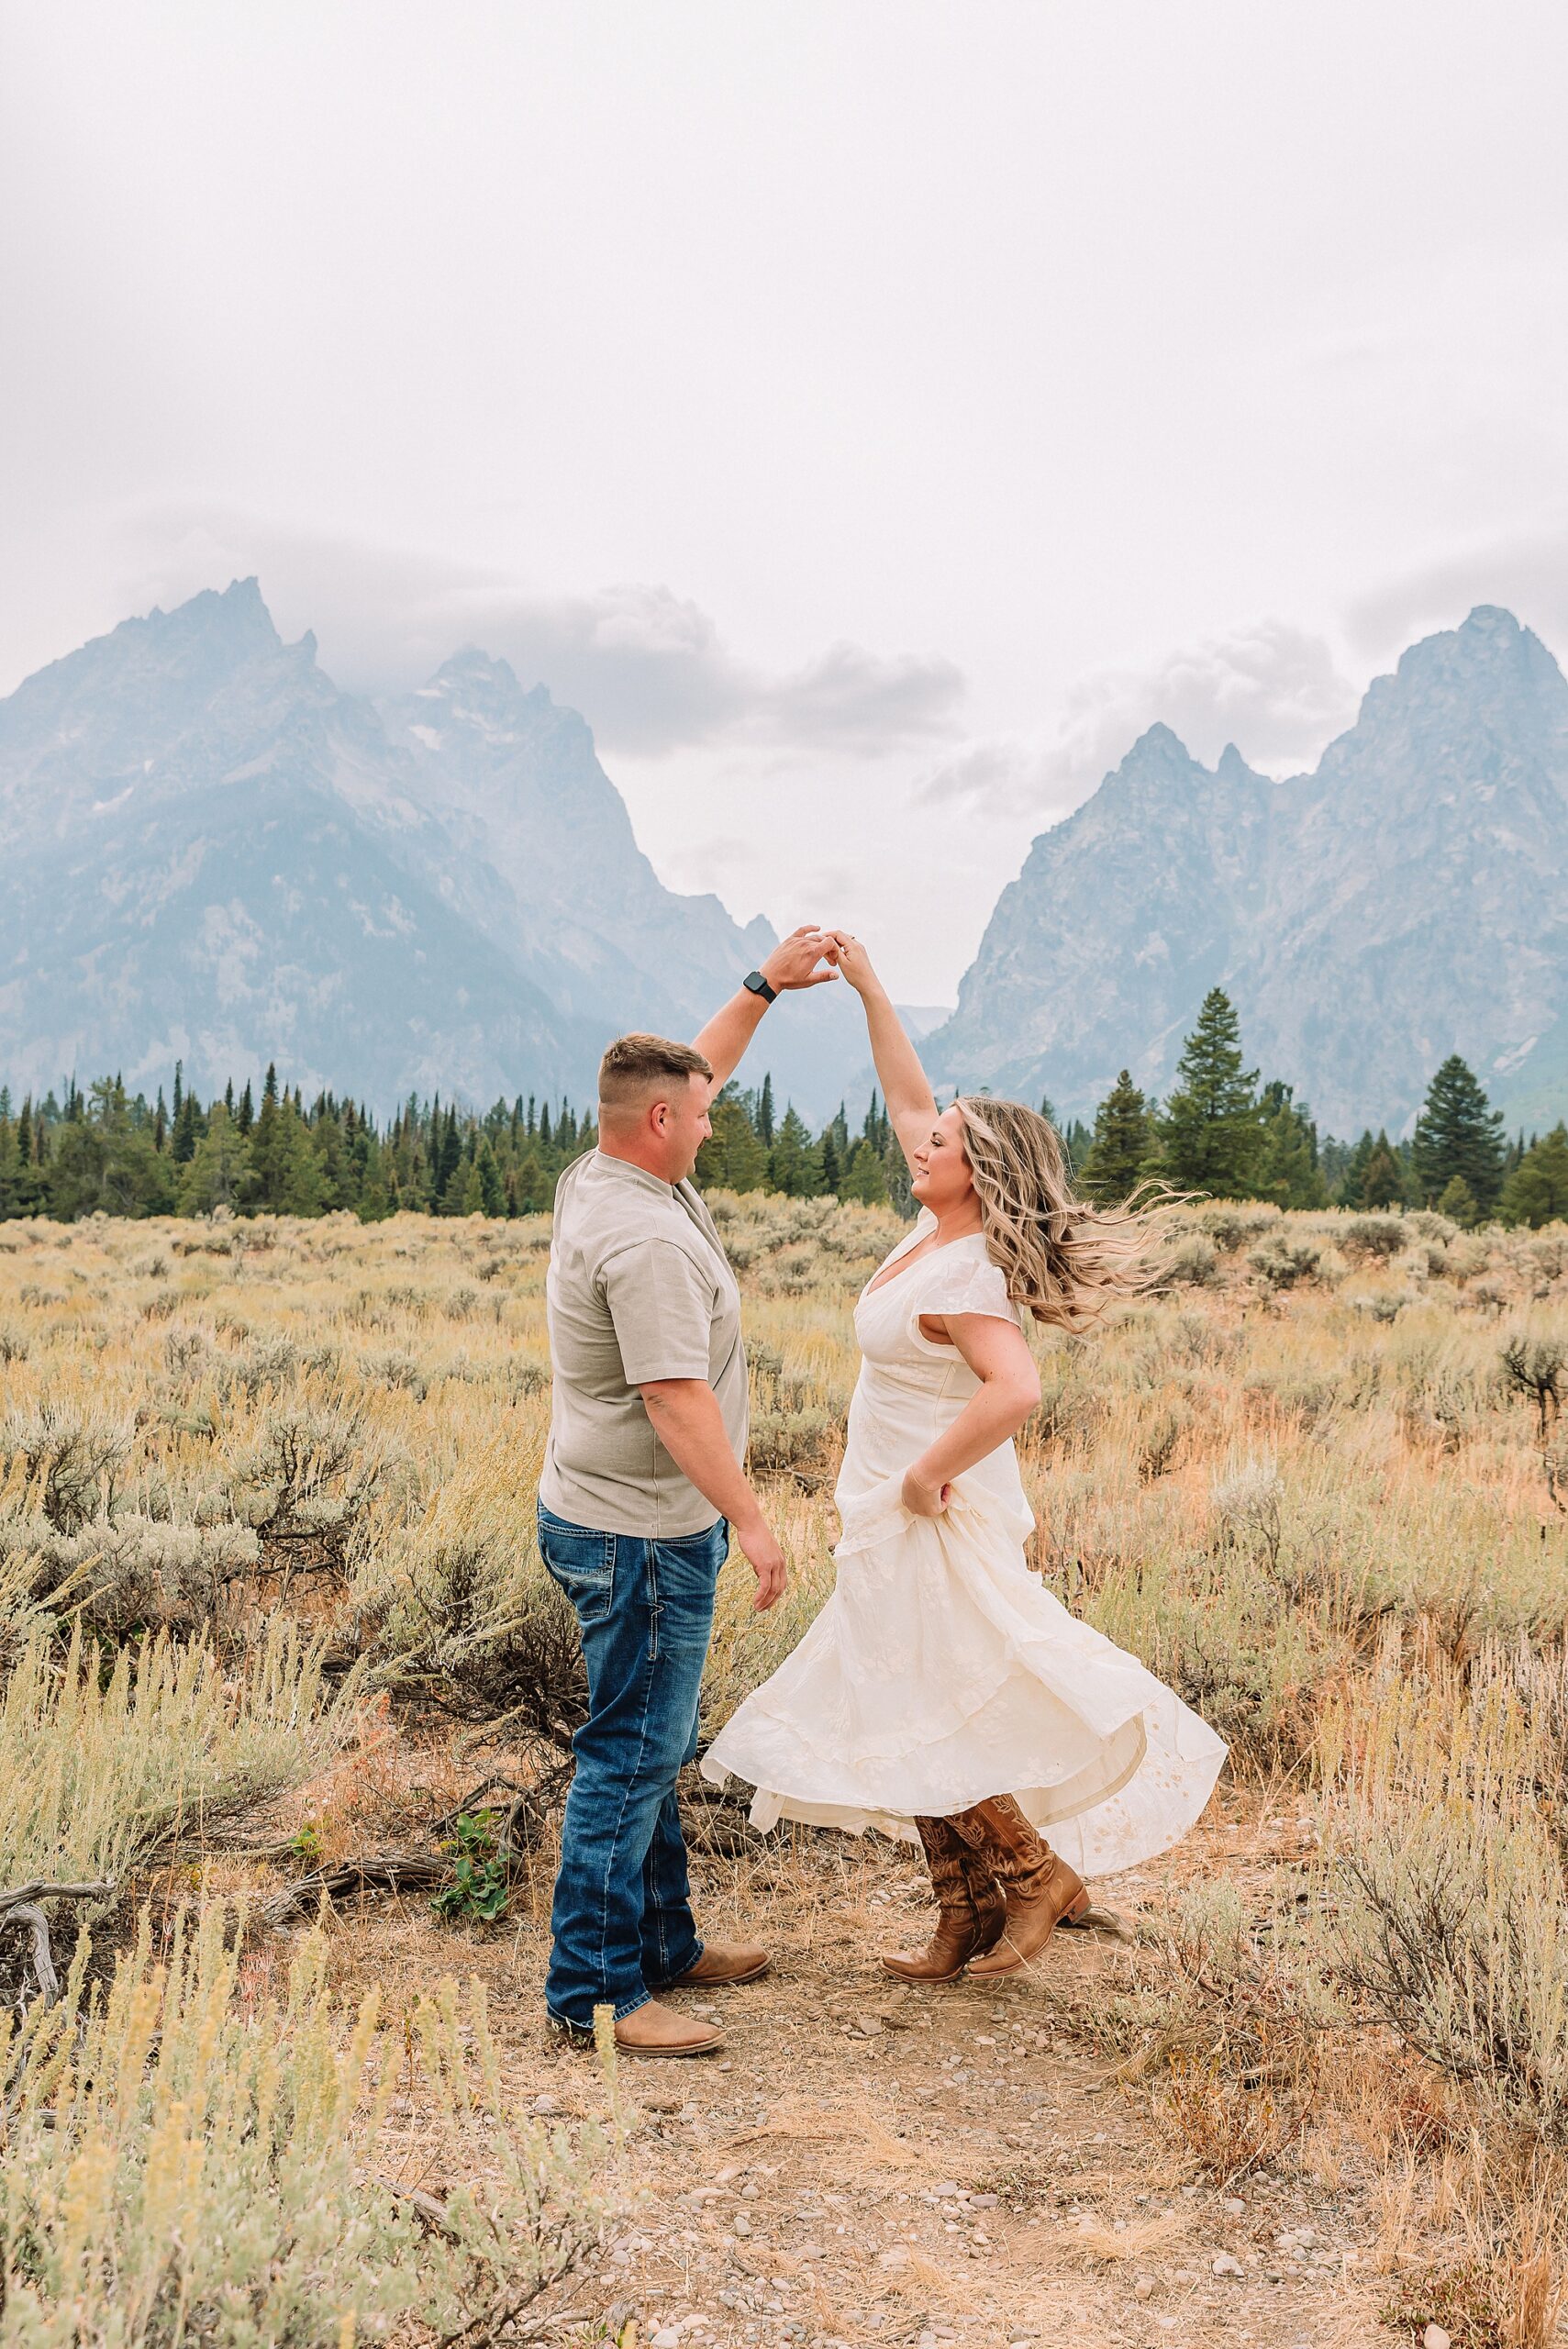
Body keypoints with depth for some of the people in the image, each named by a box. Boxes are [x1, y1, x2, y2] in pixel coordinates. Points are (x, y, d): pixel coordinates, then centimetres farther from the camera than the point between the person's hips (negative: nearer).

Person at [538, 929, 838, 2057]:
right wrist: (751, 1518, -22)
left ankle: (664, 1942, 30)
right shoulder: (645, 1239, -23)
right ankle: (594, 1987, 3)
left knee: (657, 1747, 19)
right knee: (632, 1754, -4)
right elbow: (676, 1400, -27)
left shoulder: (602, 1179, 7)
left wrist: (764, 987, 20)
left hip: (618, 1518, 11)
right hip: (642, 1536, -11)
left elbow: (694, 1074, 22)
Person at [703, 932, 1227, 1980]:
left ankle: (1038, 1871, 13)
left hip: (934, 1524, -9)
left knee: (926, 1722, 0)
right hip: (909, 1526, 9)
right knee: (925, 1720, 14)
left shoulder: (966, 1275, -22)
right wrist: (870, 989, 12)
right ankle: (967, 1917, 23)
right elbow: (907, 1098, 14)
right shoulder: (947, 1230, 4)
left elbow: (1016, 1390, -38)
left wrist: (928, 1473, -26)